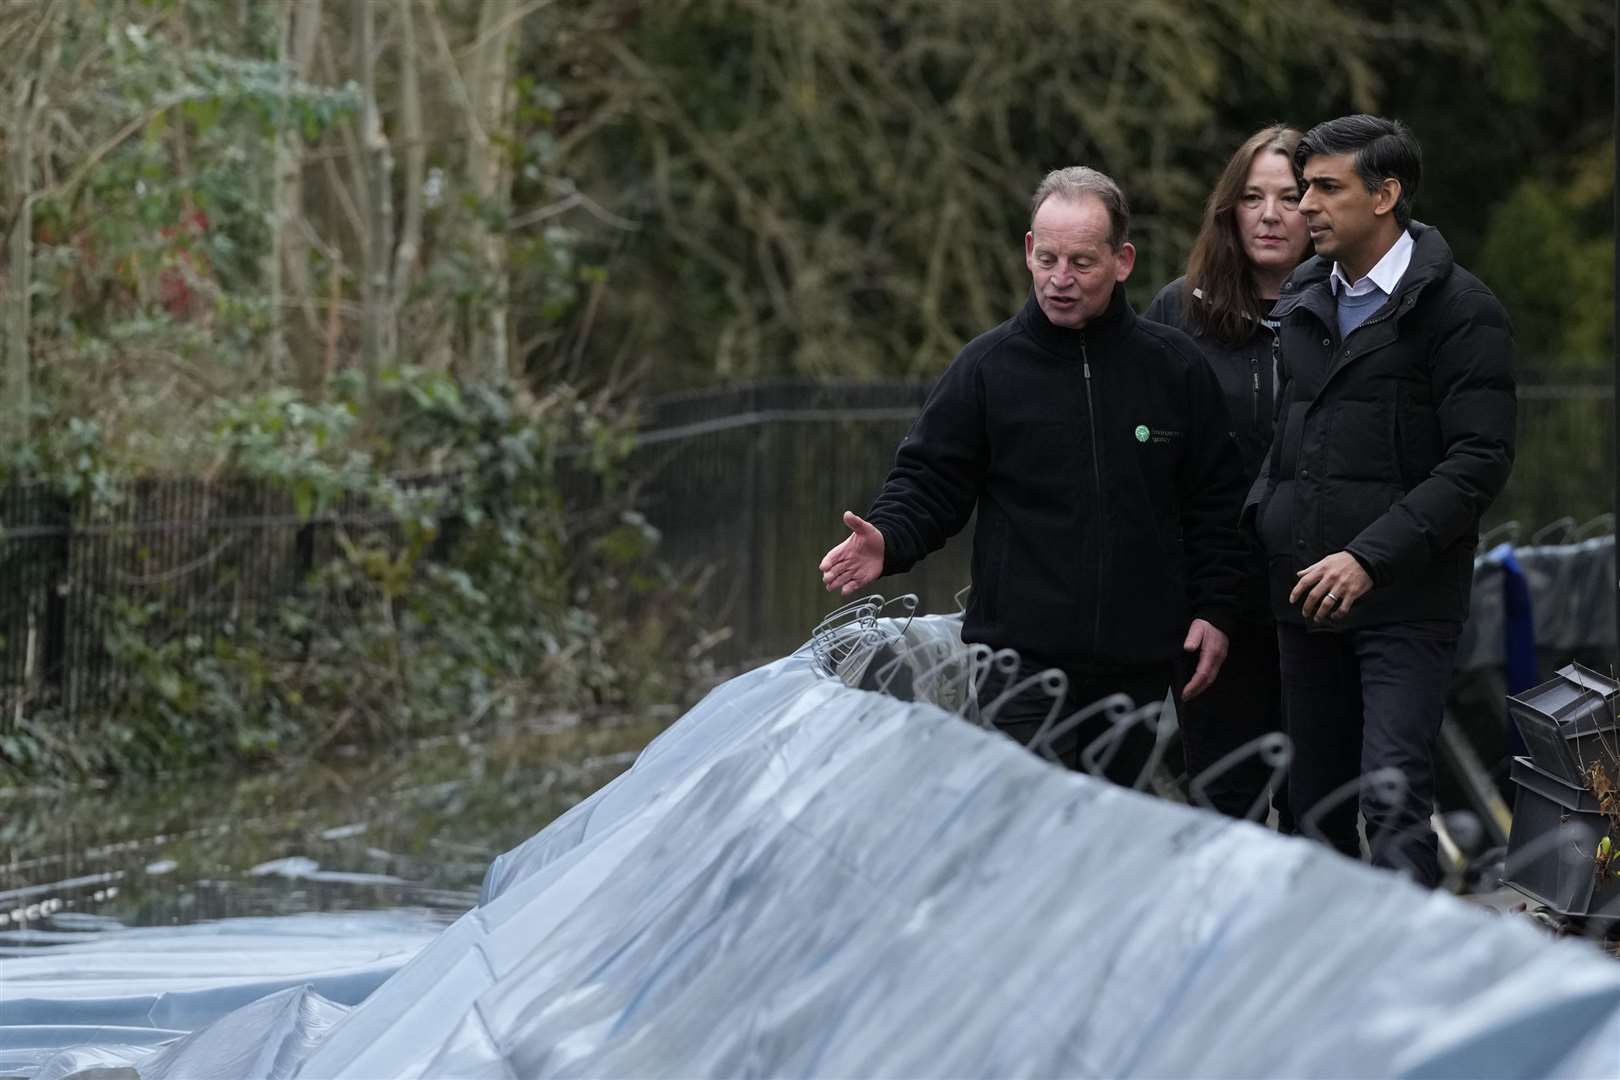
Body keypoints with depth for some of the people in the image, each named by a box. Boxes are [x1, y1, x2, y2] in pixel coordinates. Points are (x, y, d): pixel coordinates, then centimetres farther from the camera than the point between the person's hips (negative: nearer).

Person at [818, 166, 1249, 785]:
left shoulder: (1174, 367, 7)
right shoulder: (987, 367, 2)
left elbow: (1216, 501, 13)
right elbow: (928, 481, 4)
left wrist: (1212, 610, 7)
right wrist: (887, 539, -15)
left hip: (1138, 664, 2)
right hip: (1020, 657, -2)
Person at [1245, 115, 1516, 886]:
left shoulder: (1457, 310, -7)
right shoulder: (1301, 303, 15)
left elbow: (1479, 461, -13)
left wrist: (1370, 557, -20)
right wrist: (1256, 523, 5)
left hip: (1405, 600, -7)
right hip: (1305, 594, 7)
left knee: (1393, 805, -16)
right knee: (1316, 809, 10)